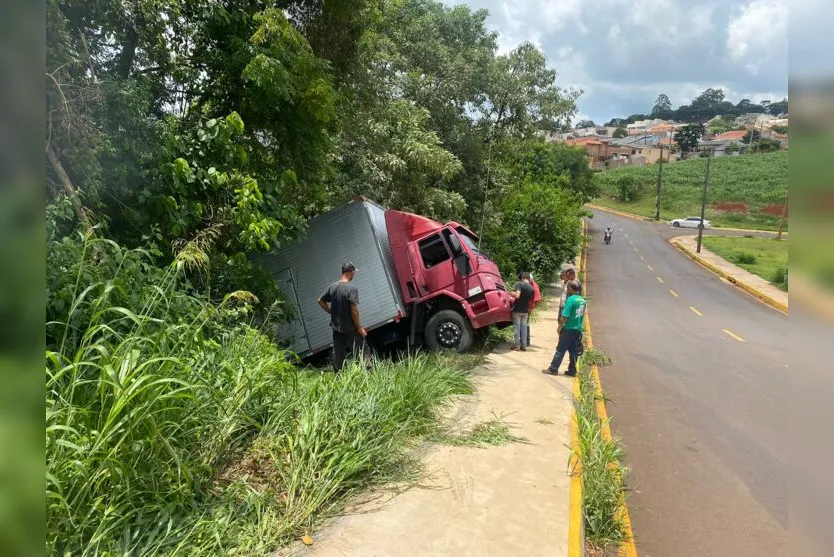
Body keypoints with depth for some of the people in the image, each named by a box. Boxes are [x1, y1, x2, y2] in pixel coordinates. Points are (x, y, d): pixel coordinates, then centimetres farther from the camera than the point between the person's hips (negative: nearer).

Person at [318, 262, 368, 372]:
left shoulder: (332, 287, 4)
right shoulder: (352, 288, -16)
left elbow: (320, 301, 13)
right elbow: (354, 310, -19)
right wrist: (359, 327, -11)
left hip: (336, 327, 6)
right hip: (350, 329, -6)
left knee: (338, 354, 11)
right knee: (362, 352, 5)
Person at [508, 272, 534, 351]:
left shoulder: (519, 284, -13)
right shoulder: (531, 288, 5)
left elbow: (517, 295, -25)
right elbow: (530, 299, 13)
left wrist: (512, 293, -6)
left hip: (517, 310, -5)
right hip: (525, 310, 5)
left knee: (517, 327, 1)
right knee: (524, 327, 9)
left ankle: (516, 345, 3)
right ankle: (523, 345, 11)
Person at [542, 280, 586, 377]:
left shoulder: (571, 299, -17)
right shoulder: (583, 300, 7)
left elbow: (564, 316, -19)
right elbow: (582, 315, 15)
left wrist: (559, 328, -9)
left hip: (569, 330, -7)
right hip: (578, 330, 7)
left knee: (560, 350, 1)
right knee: (574, 351, 11)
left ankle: (553, 369, 6)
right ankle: (572, 371, 16)